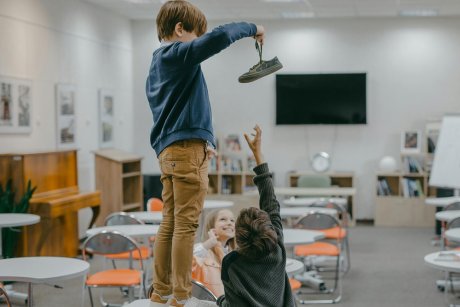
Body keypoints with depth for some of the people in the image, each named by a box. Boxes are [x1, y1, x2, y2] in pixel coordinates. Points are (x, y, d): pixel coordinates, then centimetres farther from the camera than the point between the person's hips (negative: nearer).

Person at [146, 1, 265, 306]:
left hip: (169, 150, 9)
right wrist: (250, 28, -5)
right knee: (186, 225, -7)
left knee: (170, 224, 11)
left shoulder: (157, 64, 20)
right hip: (187, 149, -9)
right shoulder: (180, 54, -9)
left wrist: (203, 139, 18)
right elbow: (219, 37, -23)